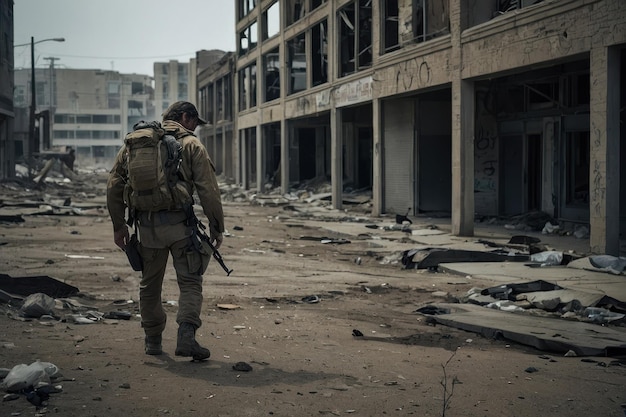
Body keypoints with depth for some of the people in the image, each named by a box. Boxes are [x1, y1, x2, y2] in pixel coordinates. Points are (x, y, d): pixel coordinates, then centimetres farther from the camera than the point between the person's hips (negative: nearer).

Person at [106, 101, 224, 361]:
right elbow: (208, 189, -6)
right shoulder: (191, 145, 1)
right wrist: (216, 226, 0)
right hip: (179, 223, -4)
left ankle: (153, 340, 23)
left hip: (147, 225, 4)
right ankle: (186, 335, -13)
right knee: (190, 282, 2)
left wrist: (118, 225, 16)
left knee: (150, 284, 16)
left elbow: (115, 184, 11)